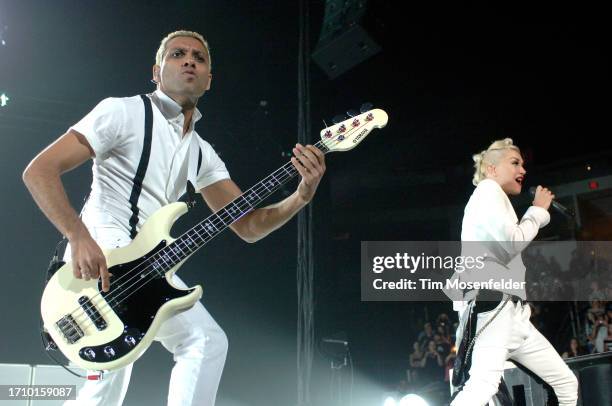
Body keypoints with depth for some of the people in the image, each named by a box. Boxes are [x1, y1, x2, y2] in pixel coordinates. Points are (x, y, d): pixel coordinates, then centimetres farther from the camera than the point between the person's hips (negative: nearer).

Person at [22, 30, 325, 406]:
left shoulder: (202, 153, 15)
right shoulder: (123, 112, -3)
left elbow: (247, 226, 8)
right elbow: (40, 170, -9)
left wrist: (303, 195, -10)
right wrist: (80, 237, -24)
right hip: (99, 255, -8)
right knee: (205, 339, -18)